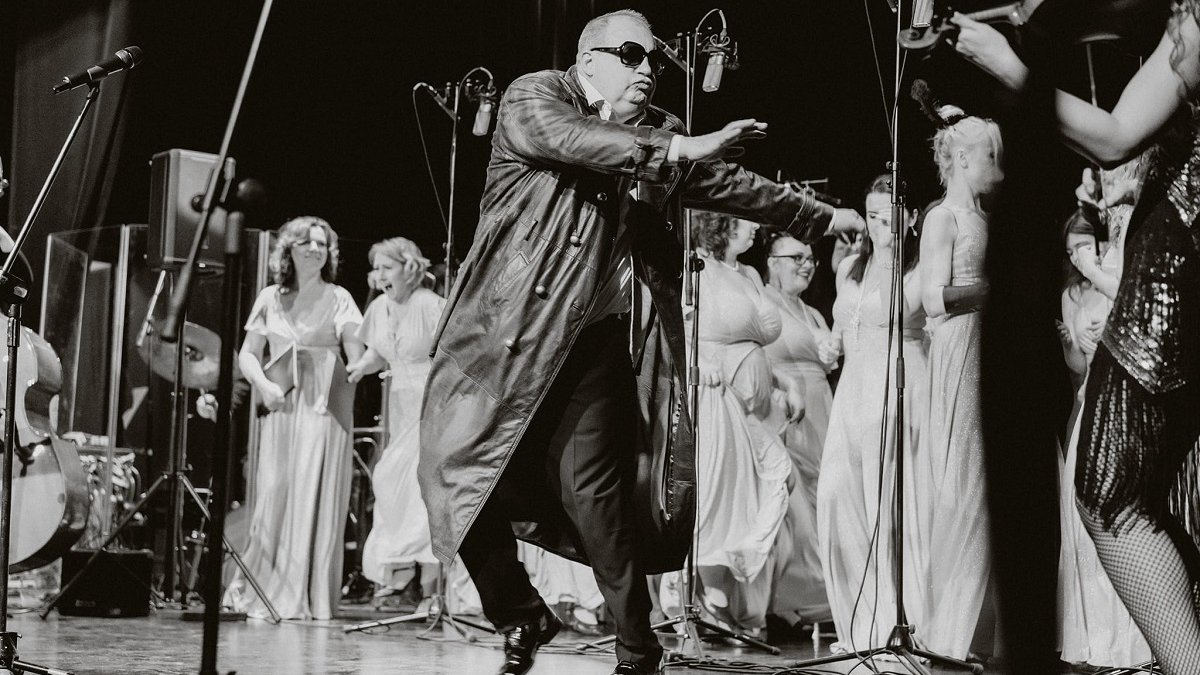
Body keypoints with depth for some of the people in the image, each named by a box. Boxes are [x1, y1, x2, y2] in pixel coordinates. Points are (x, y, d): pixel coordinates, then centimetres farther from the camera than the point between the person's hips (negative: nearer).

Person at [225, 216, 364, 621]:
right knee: (274, 494, -3)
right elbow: (248, 353, 15)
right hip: (281, 407, 2)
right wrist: (263, 384, -3)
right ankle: (264, 591, 8)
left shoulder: (337, 299, 7)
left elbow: (357, 352, -4)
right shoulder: (271, 299, 13)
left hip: (324, 409, -2)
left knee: (317, 498, -6)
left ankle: (309, 599, -2)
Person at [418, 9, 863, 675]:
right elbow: (568, 138, -23)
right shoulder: (533, 96, -1)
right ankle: (521, 619, 18)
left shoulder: (657, 133, 13)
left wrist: (826, 218, 24)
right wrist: (675, 148, -30)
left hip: (592, 338, 2)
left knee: (591, 490, -9)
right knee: (458, 467, -3)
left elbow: (731, 183, 22)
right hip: (502, 330, -2)